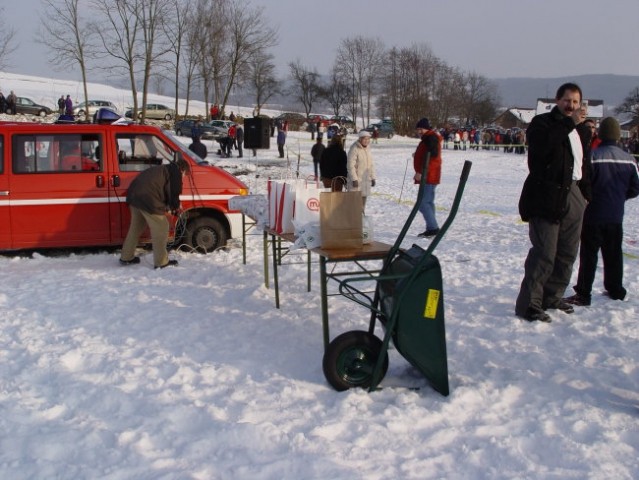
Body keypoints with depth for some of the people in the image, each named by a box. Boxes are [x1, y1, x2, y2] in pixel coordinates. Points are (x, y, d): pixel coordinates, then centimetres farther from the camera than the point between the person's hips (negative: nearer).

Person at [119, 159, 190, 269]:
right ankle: (161, 262, 7)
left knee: (135, 227, 21)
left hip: (134, 196, 9)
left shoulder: (161, 169, 31)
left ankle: (126, 258, 30)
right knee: (160, 229, 2)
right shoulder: (175, 172, 5)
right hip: (148, 200, -9)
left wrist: (167, 206, 26)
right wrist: (175, 207, 16)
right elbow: (174, 192, -1)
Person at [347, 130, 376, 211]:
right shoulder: (354, 149, -14)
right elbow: (350, 166, -18)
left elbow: (371, 164, 18)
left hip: (366, 179, 8)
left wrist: (373, 177, 14)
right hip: (357, 180, -8)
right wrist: (354, 179, -21)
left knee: (364, 198, 12)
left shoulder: (367, 149, 11)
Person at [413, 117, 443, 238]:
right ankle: (431, 228, 17)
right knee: (428, 202, 13)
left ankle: (433, 228, -12)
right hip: (428, 177, 11)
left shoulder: (431, 138, -14)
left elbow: (431, 157, -25)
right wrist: (417, 156, 16)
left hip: (428, 177, -11)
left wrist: (420, 172, -27)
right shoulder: (428, 138, 19)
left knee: (423, 203, -13)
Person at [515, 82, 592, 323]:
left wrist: (586, 194, 20)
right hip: (548, 197, -8)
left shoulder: (581, 130, 21)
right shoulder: (543, 123, -1)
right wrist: (569, 122, -24)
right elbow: (542, 145, -24)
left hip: (574, 196, 8)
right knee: (544, 253, -11)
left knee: (567, 253, 10)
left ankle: (552, 296, 22)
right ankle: (529, 303, -7)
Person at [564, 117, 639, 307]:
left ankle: (583, 294, 0)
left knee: (588, 255, 0)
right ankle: (615, 290, 28)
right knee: (613, 254, 17)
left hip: (594, 215, -4)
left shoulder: (593, 155, -16)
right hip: (616, 217, 5)